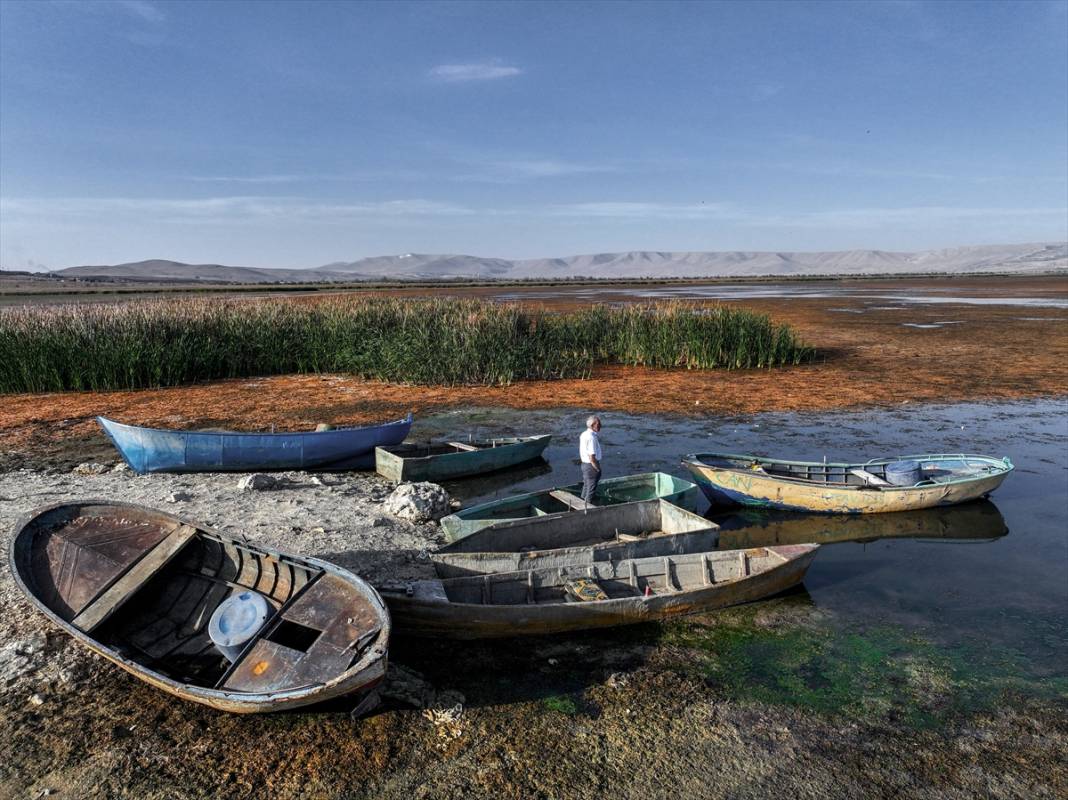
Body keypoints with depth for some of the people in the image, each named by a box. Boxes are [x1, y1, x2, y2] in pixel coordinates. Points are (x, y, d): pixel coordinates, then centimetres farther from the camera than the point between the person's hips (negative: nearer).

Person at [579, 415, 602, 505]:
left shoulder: (583, 434, 4)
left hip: (584, 464, 9)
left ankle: (583, 503, 37)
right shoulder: (591, 438, -25)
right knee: (591, 488, 6)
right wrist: (598, 469, -17)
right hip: (592, 466, -9)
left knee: (586, 486, 24)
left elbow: (581, 452, 14)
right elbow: (592, 457, -26)